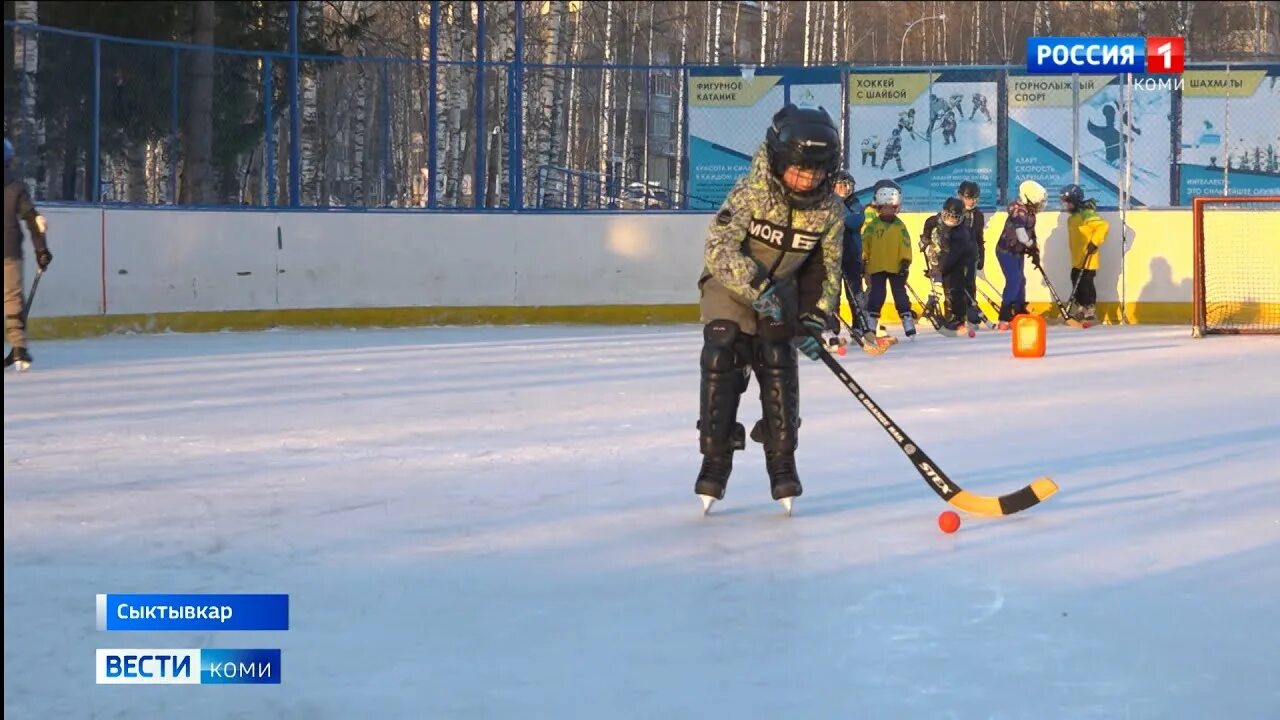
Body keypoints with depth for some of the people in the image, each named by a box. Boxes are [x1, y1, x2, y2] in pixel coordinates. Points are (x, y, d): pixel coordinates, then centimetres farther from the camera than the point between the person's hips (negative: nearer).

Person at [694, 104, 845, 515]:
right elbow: (719, 248, -32)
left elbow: (826, 269, -4)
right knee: (721, 366, -12)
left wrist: (814, 320, -13)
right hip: (729, 287, -3)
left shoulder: (830, 210, -13)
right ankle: (715, 461, -3)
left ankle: (782, 465, 6)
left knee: (780, 371, -4)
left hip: (782, 292, 3)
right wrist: (757, 286, -41)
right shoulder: (751, 192, -27)